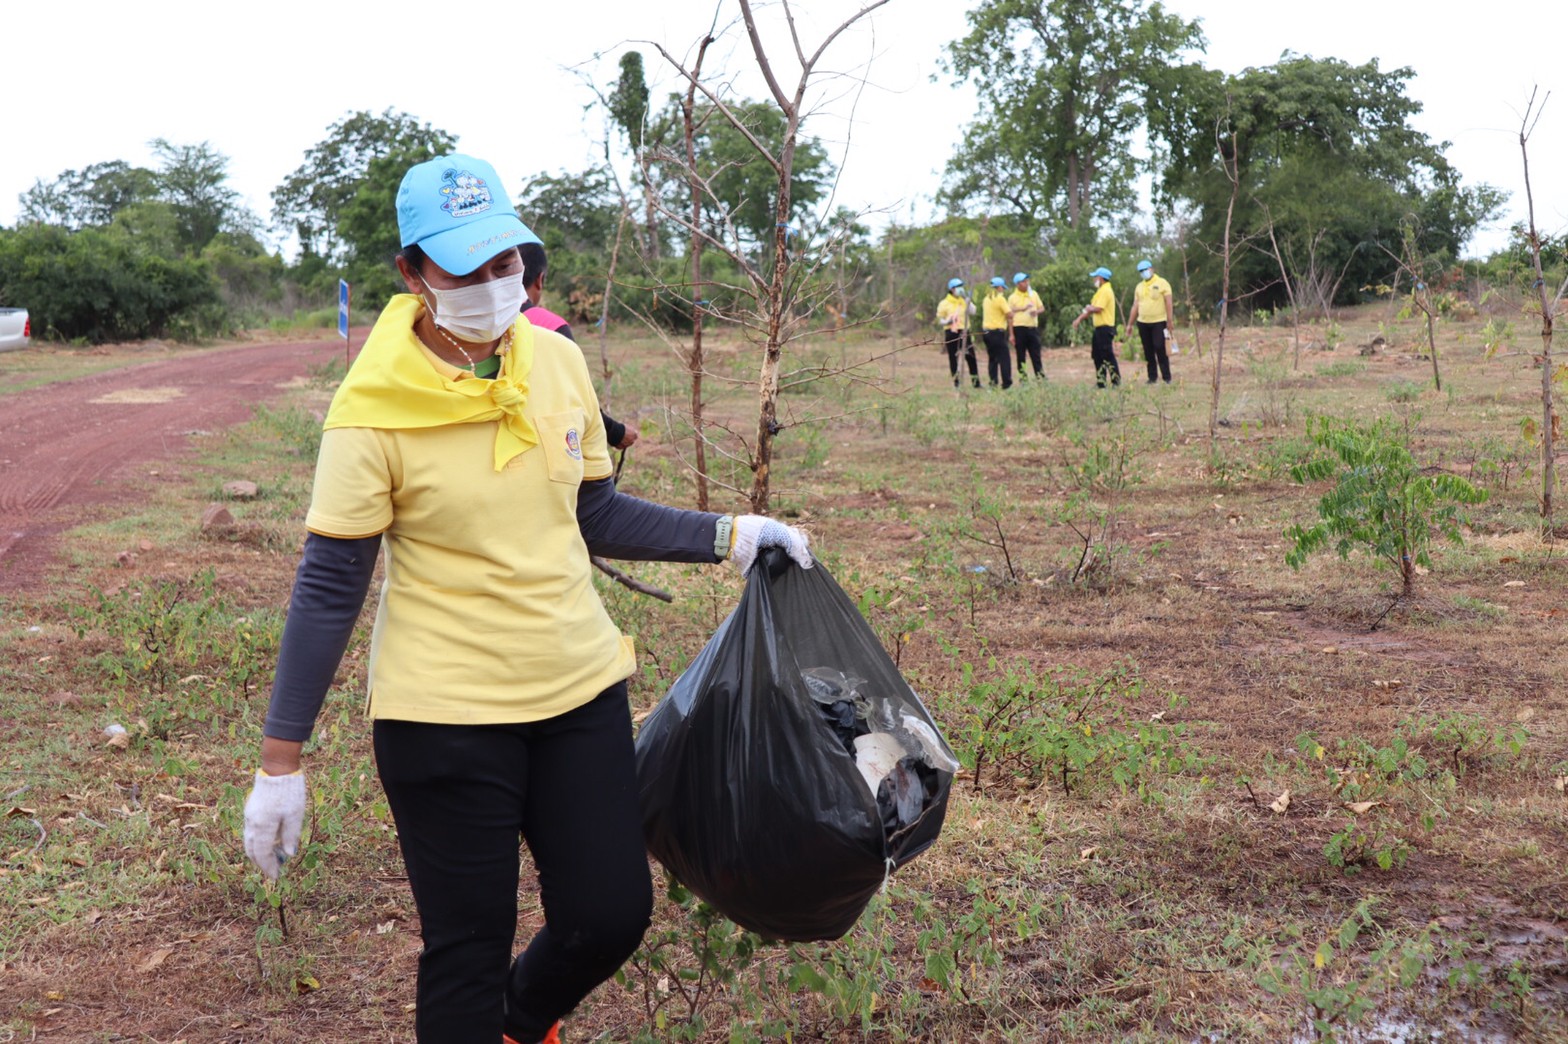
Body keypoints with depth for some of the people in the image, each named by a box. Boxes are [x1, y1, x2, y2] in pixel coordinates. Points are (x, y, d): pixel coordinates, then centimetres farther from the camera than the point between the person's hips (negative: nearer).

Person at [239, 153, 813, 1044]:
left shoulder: (559, 363, -1)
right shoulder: (374, 409, -15)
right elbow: (329, 588, -10)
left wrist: (729, 536, 4)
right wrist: (281, 762, -9)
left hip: (581, 686, 5)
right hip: (445, 715, -5)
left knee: (613, 915, 12)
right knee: (469, 950, 7)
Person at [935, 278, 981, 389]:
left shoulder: (964, 301, 11)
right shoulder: (944, 303, -1)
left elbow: (972, 312, -6)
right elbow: (939, 320, 0)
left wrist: (967, 299, -11)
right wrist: (947, 321, -20)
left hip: (964, 332, 3)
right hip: (951, 333, -3)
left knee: (971, 357, 1)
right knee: (953, 359, 2)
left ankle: (976, 382, 7)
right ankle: (956, 383, 11)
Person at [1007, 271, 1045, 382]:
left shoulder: (1033, 294, 11)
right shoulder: (1012, 297, 0)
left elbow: (1042, 307, 16)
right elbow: (1010, 315, 0)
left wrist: (1037, 311, -8)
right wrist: (1012, 334, -6)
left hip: (1033, 328, 3)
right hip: (1019, 328, -3)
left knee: (1036, 353, 5)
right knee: (1021, 355, 2)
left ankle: (1039, 375, 9)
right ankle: (1022, 376, 8)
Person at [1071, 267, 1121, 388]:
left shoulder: (1105, 291, -15)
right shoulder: (1101, 291, 18)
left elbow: (1097, 309, -23)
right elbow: (1090, 309, 22)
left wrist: (1088, 308, -2)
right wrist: (1079, 319, 16)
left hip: (1105, 328, -11)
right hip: (1100, 328, 11)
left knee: (1108, 356, -10)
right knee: (1097, 355, 13)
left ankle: (1116, 381, -8)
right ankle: (1101, 382, 16)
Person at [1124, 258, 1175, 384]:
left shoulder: (1162, 284, -1)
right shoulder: (1139, 287, 14)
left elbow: (1168, 304, -6)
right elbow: (1135, 306, 16)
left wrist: (1170, 323, -13)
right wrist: (1130, 324, 11)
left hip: (1159, 322, -5)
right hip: (1142, 322, 5)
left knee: (1160, 349, -9)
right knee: (1148, 352, 6)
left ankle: (1166, 377, -3)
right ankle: (1152, 377, 11)